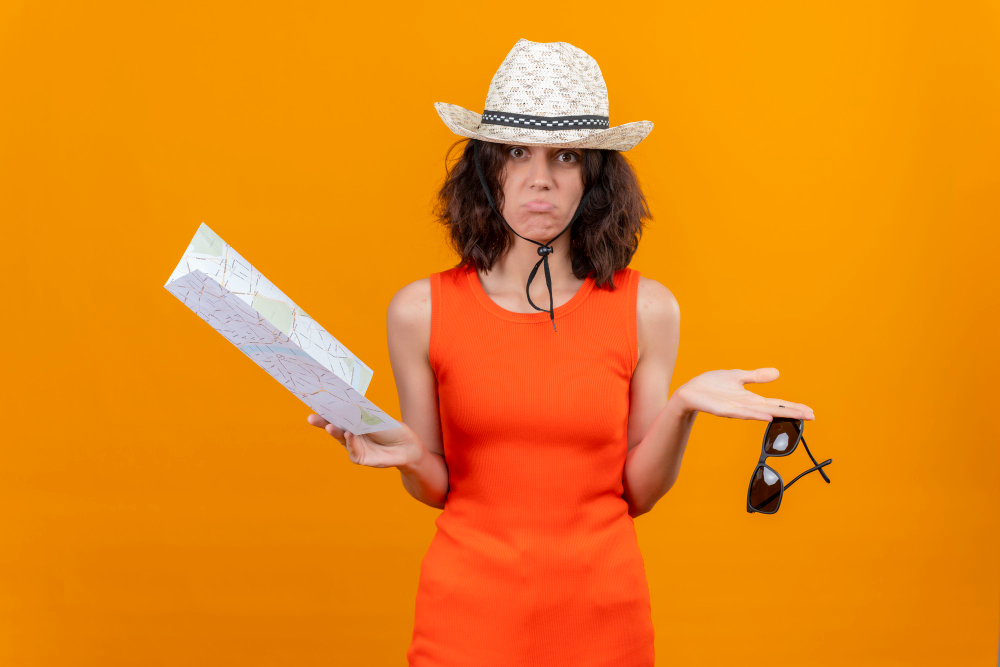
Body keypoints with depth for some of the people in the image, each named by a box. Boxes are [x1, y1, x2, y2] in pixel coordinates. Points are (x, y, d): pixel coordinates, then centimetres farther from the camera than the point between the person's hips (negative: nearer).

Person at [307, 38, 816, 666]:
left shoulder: (647, 310, -6)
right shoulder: (420, 311, -7)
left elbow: (638, 492, -1)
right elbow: (438, 487, 1)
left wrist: (682, 408, -15)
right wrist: (407, 454, -18)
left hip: (601, 615, 1)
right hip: (468, 612, 0)